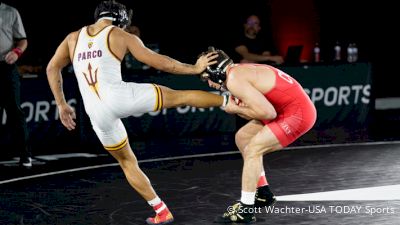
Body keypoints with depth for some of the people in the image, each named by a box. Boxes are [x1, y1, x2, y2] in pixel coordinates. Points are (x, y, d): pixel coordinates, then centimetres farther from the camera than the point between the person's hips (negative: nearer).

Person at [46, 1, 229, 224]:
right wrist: (194, 68, 18)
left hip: (98, 114, 4)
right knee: (181, 96, 14)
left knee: (127, 162, 21)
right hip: (120, 97, -4)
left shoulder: (74, 37, 17)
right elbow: (159, 62, 7)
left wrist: (62, 105, 24)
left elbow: (52, 68, 19)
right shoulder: (122, 36, 7)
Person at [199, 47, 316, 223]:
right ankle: (262, 193, 25)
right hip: (296, 108, 10)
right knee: (242, 138, 17)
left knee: (252, 150, -10)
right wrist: (238, 107, -6)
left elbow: (267, 113, -23)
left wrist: (235, 109, -11)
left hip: (297, 113, -10)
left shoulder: (234, 80, -17)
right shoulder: (242, 70, 12)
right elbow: (259, 110, 11)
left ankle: (245, 210, -8)